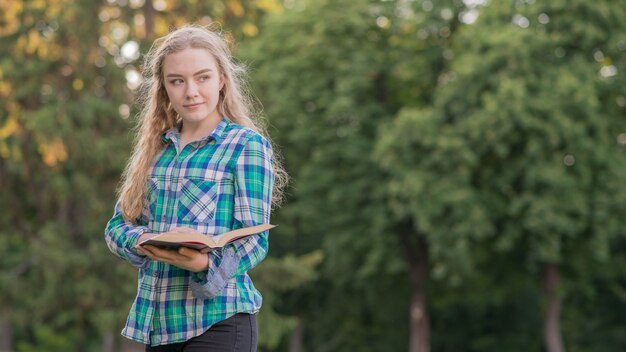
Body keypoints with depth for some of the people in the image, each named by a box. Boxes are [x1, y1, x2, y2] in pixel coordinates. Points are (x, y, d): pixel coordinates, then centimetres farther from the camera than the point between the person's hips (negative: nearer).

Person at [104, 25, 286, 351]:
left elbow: (254, 239, -9)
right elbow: (117, 225, 12)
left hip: (218, 319, -5)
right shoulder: (155, 148, 12)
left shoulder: (248, 144, -3)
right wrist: (142, 242, -11)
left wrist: (208, 264, -28)